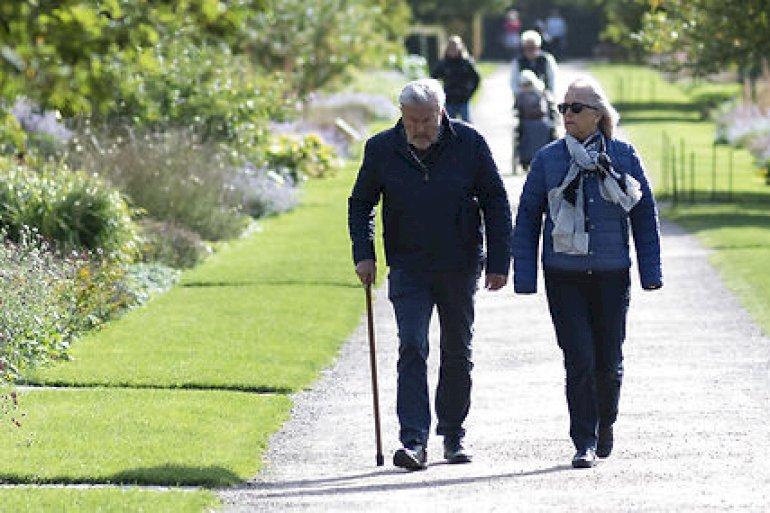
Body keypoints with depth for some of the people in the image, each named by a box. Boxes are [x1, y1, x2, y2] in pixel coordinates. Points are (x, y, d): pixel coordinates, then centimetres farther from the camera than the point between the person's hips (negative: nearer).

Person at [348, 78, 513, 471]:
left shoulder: (469, 143, -6)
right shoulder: (381, 149, -5)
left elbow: (495, 202, 0)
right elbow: (360, 203, 8)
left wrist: (499, 262, -4)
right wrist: (363, 254, -4)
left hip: (460, 267, 1)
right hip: (408, 268, -1)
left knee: (458, 353, 10)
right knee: (412, 349, -13)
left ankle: (453, 434, 25)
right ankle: (414, 442, -19)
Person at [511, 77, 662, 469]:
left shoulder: (623, 157, 1)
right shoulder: (548, 159, 1)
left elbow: (645, 215, 6)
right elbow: (527, 217, 5)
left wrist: (650, 272, 3)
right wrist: (524, 276, 0)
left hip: (611, 274, 1)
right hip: (564, 275, -1)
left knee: (608, 361, 7)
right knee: (579, 359, -9)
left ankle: (605, 424, 33)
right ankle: (585, 442, -3)